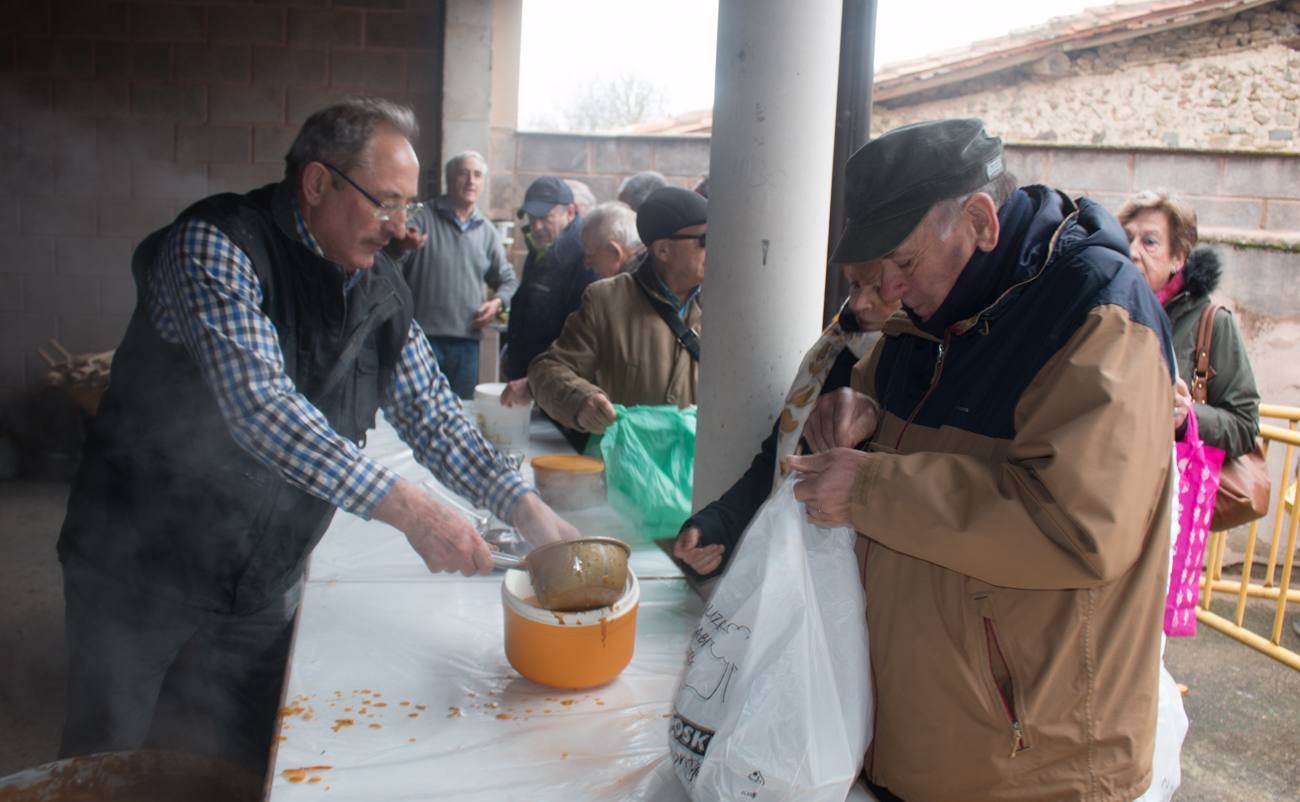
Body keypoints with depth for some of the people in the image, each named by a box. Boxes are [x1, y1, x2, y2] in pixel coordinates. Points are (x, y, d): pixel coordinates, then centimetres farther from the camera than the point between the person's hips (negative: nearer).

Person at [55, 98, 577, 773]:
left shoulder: (379, 286, 0)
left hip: (263, 586, 5)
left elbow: (431, 413, 2)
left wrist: (525, 508, -10)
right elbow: (260, 406, -32)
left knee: (249, 760, 14)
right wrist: (408, 509, -37)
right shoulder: (215, 245, -20)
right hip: (144, 564, -5)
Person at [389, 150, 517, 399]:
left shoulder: (488, 232, 12)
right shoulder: (424, 219, -1)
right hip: (425, 338, -4)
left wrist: (498, 302, -2)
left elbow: (508, 280, 19)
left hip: (468, 341, 4)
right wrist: (402, 247, -34)